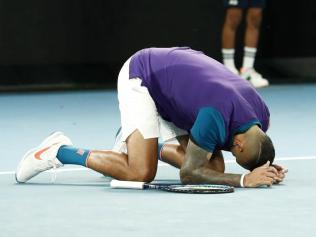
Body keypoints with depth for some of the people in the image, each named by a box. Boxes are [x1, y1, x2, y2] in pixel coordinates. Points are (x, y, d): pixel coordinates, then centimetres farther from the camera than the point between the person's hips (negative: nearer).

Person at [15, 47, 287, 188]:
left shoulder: (261, 114, -14)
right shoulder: (217, 118, -38)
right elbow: (188, 173, -29)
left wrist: (263, 170, -16)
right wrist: (245, 180, -36)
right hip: (140, 76, -8)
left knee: (213, 166, -2)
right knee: (141, 172, -23)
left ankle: (144, 144, 21)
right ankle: (59, 151, -5)